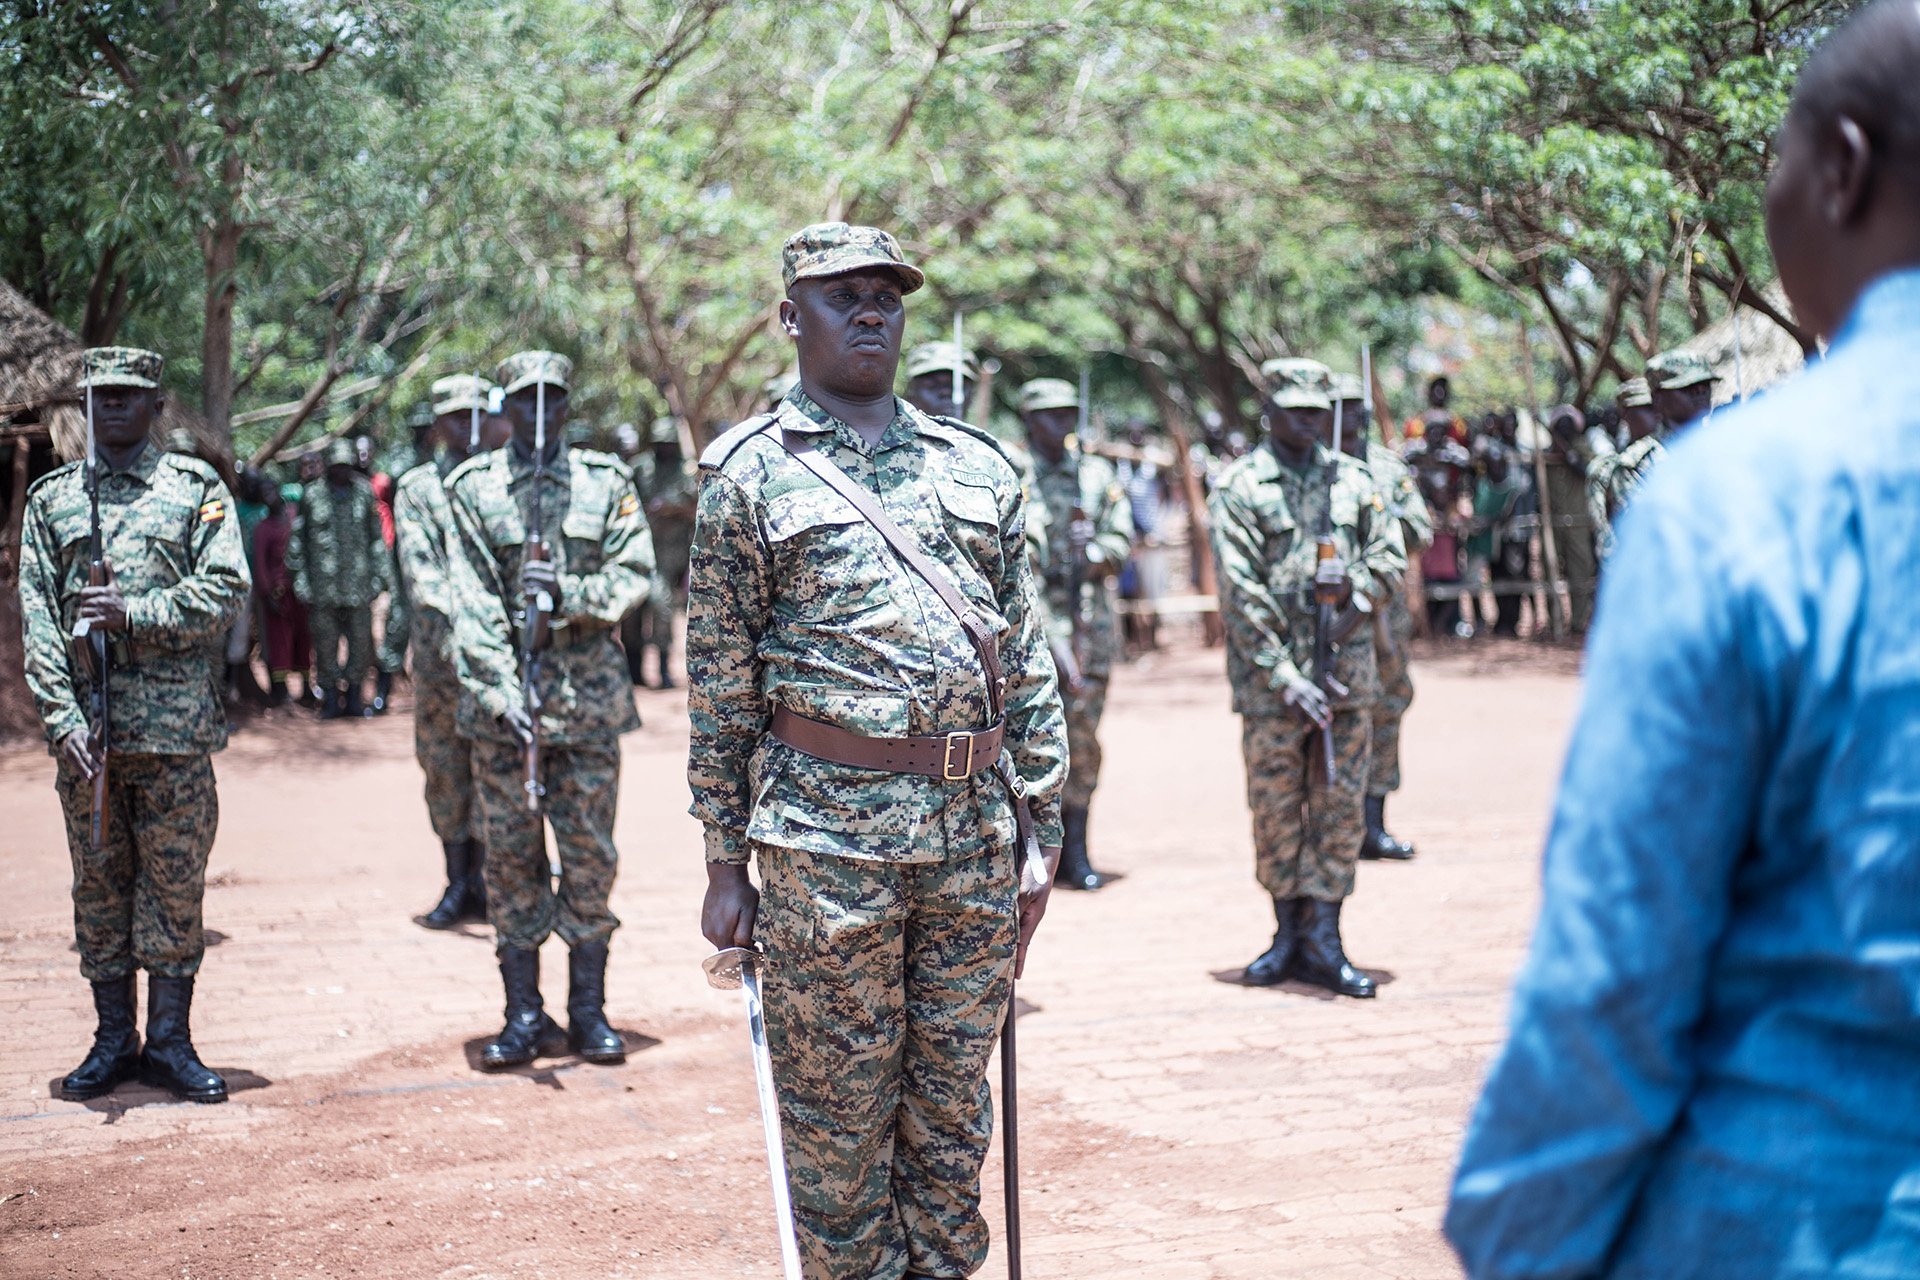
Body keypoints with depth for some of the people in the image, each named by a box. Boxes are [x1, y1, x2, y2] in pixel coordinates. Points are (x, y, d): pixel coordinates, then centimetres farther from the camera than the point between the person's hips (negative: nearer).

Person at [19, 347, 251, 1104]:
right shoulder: (51, 497, 10)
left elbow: (228, 590, -4)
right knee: (98, 883, 7)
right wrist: (63, 715, -8)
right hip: (84, 723, 2)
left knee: (175, 883, 2)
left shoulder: (197, 489, 5)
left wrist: (138, 612, -16)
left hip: (175, 724, -2)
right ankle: (113, 1041, 16)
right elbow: (36, 614, 3)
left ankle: (169, 1041, 11)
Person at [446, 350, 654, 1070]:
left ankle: (588, 1011, 13)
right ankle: (523, 1017, 12)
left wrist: (567, 593, -16)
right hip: (500, 692, 0)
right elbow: (472, 600, -5)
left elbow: (636, 574, 2)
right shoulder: (473, 487, 3)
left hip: (588, 691, 1)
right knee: (510, 855, 4)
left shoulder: (606, 482, 6)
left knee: (591, 854, 3)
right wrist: (501, 690, -15)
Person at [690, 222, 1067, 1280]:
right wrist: (725, 865, -2)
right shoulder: (751, 472, 2)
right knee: (840, 1123, 3)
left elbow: (1028, 665, 14)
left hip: (974, 836, 4)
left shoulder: (978, 467, 13)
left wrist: (1041, 836, 9)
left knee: (952, 1116, 12)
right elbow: (718, 681, 1)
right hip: (827, 835, -4)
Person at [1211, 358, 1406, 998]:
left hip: (1347, 671, 3)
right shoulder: (1239, 487, -2)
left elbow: (1389, 555, 11)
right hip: (1270, 675, -3)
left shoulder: (1352, 479, 10)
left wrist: (1354, 609, -8)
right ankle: (1287, 934, 16)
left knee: (1341, 804, 3)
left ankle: (1323, 939, 8)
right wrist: (1284, 675, -14)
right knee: (1276, 807, 4)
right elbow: (1240, 592, -8)